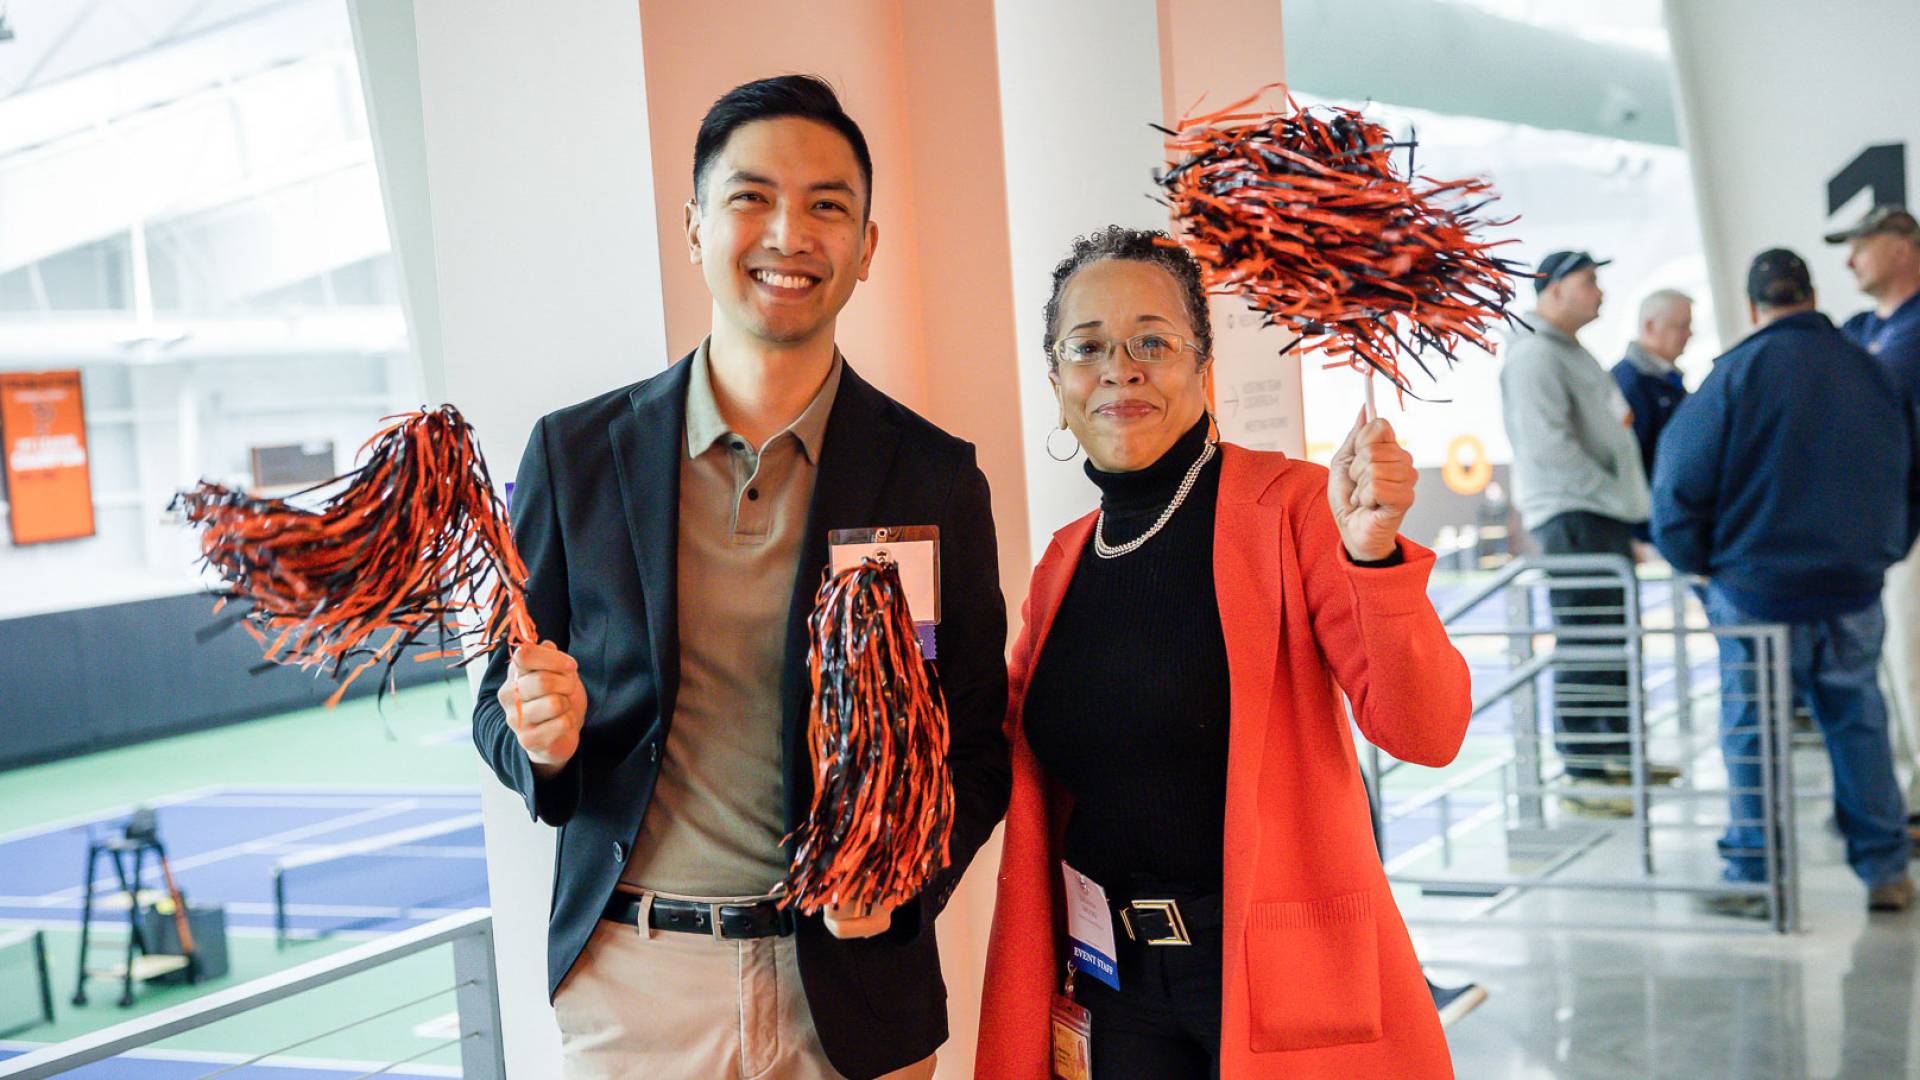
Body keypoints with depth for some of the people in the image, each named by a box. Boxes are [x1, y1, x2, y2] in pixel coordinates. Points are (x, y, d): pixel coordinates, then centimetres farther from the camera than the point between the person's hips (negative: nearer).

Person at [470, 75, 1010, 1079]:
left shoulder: (935, 477, -2)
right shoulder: (575, 453, 0)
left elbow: (976, 740, 3)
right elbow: (500, 710, 7)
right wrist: (544, 736, -15)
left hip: (848, 990, 0)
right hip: (628, 988, 1)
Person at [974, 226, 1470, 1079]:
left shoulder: (1290, 507, -9)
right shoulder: (1064, 563, 6)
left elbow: (1425, 734, -18)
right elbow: (1022, 763, 15)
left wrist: (1372, 554, -32)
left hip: (1282, 977, -4)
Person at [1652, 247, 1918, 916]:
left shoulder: (1738, 372, -8)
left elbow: (1679, 485, -8)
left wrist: (1696, 560, 8)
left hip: (1757, 590, -4)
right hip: (1854, 588, 4)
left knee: (1752, 734, 7)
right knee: (1858, 725, 15)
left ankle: (1754, 878, 11)